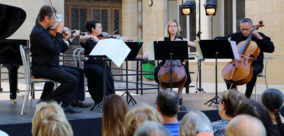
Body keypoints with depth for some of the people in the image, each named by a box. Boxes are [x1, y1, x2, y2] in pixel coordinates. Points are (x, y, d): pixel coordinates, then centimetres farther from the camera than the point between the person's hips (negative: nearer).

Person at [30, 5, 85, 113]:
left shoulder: (44, 30, 14)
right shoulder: (38, 32, -18)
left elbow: (59, 49, 17)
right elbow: (55, 49, -24)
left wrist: (64, 41, -1)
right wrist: (59, 33, -14)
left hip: (51, 66, 11)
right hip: (42, 68, -11)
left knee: (78, 73, 10)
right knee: (72, 80, -22)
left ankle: (66, 104, 5)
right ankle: (47, 100, -9)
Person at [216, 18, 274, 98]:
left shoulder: (259, 36, 3)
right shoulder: (236, 36, 8)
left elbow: (271, 49, -7)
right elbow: (220, 39, 10)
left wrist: (260, 38, -13)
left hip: (255, 64, -3)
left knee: (252, 71, -36)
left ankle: (247, 96, -22)